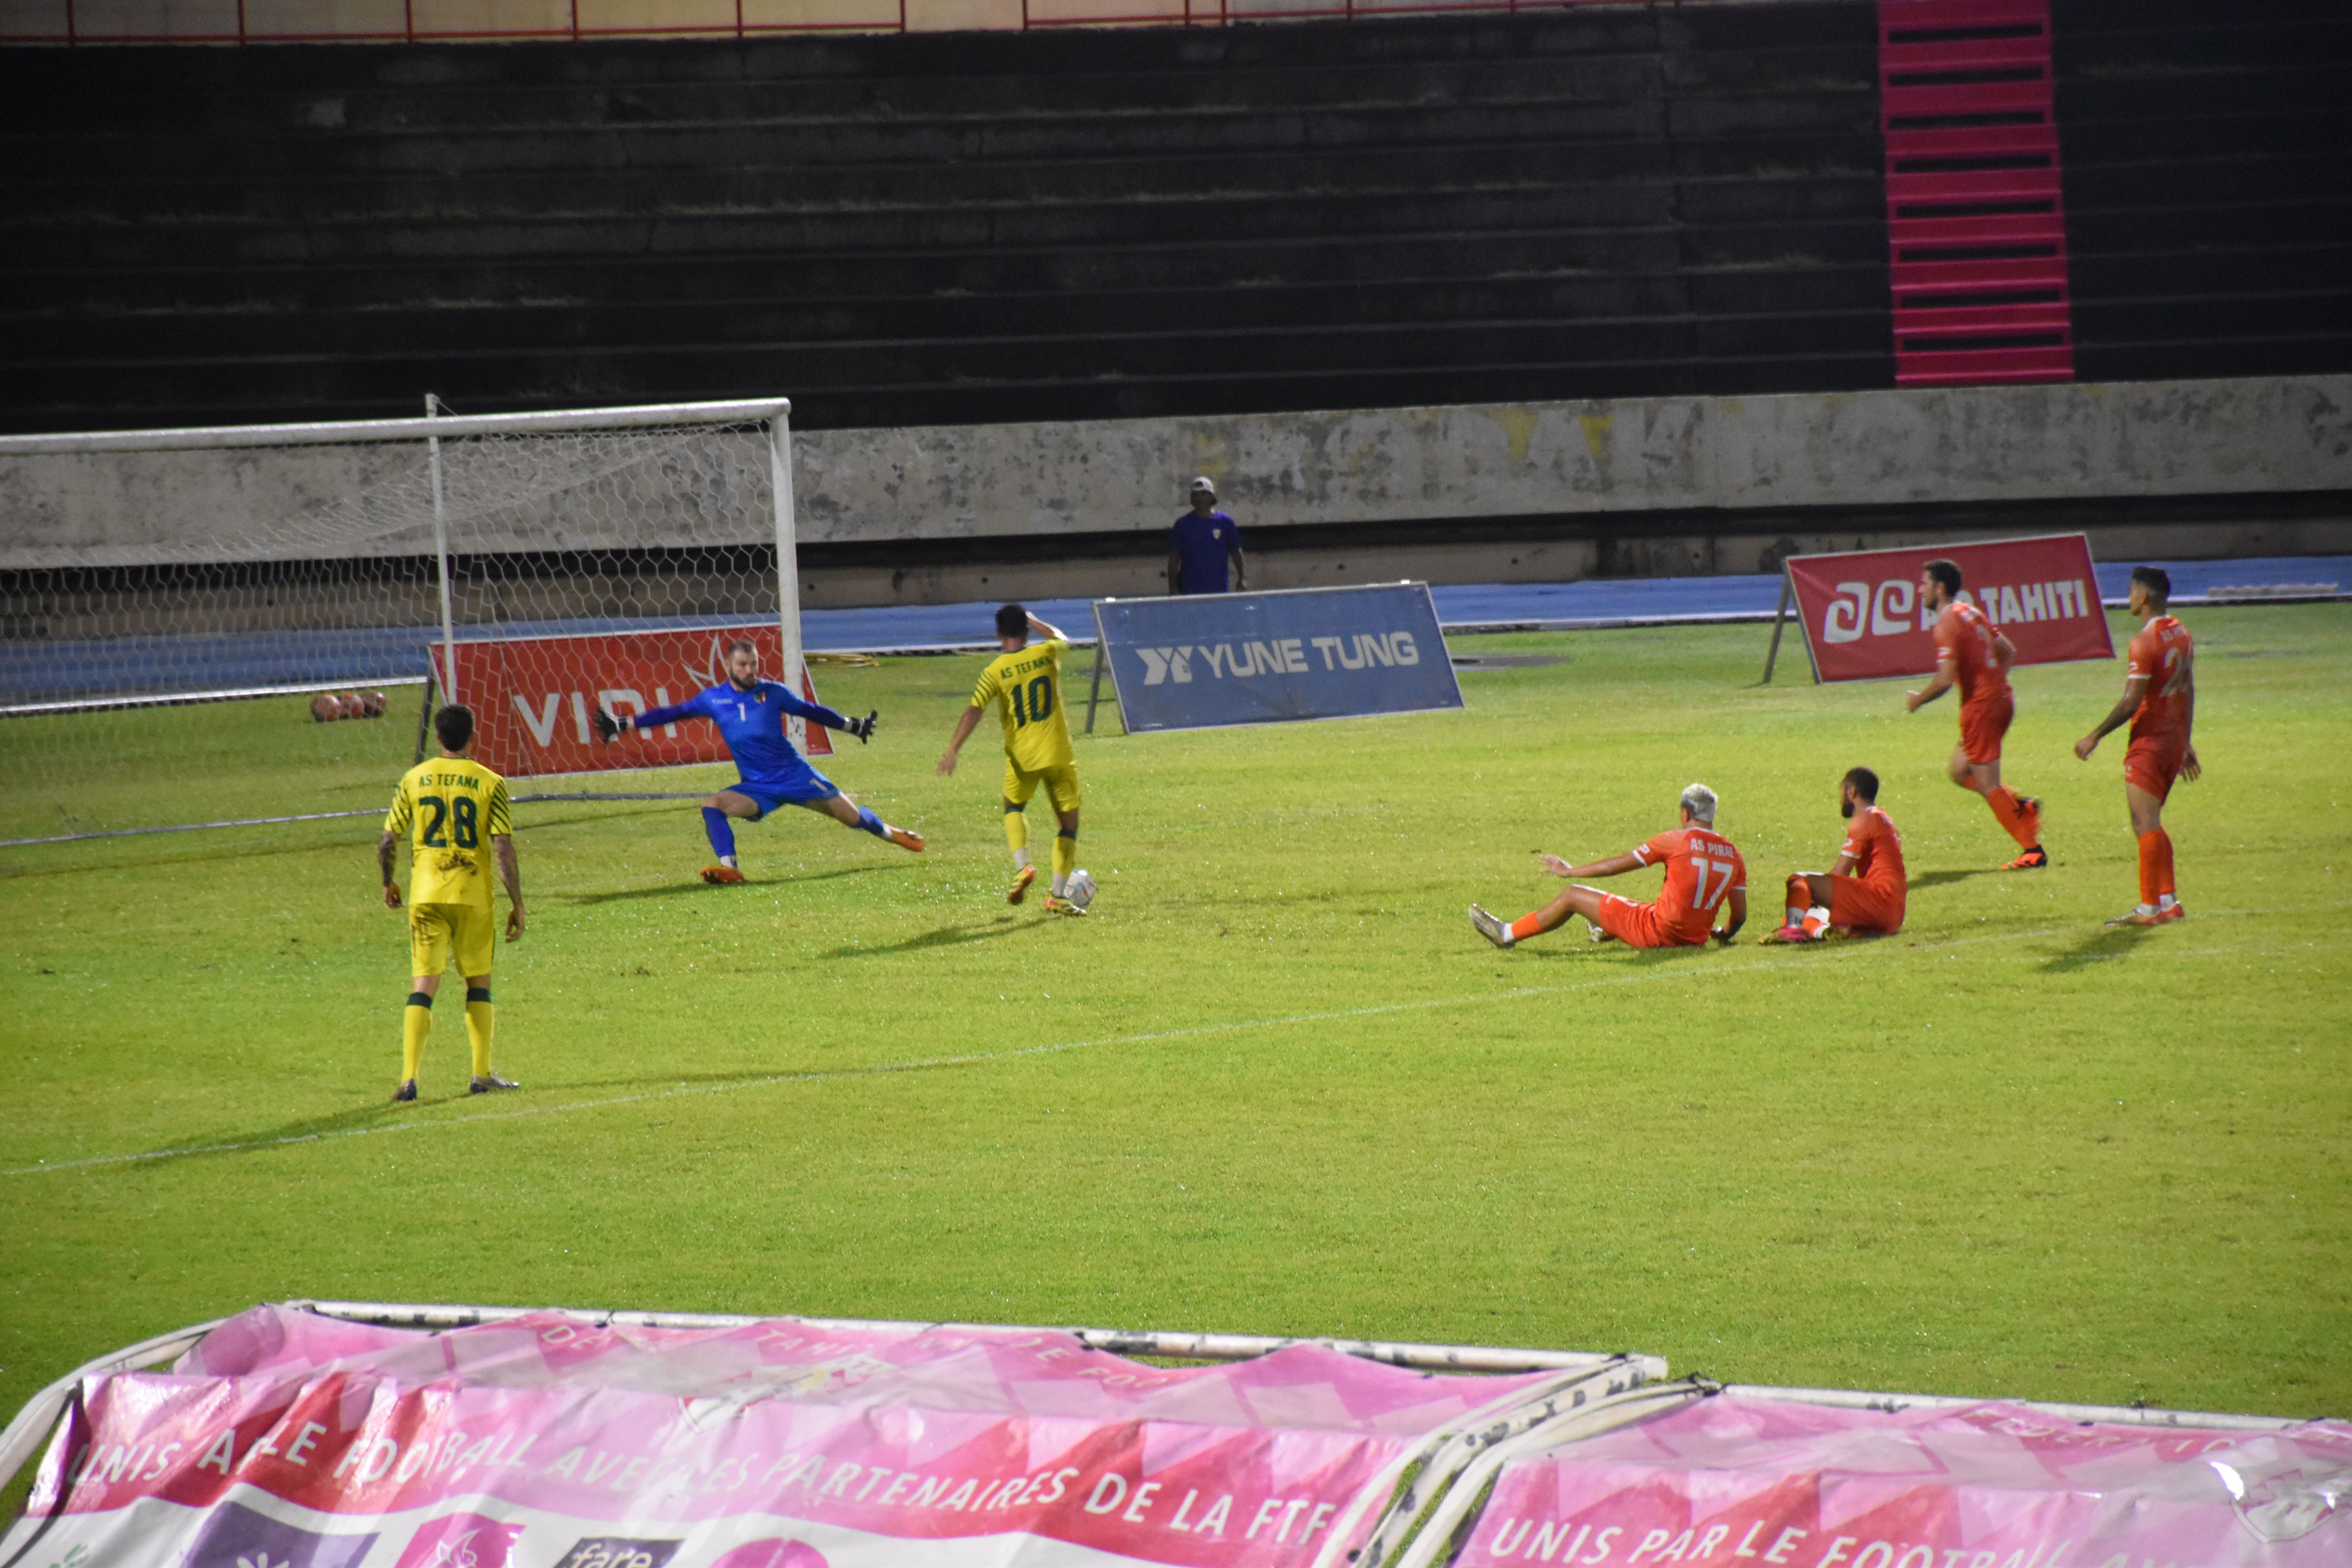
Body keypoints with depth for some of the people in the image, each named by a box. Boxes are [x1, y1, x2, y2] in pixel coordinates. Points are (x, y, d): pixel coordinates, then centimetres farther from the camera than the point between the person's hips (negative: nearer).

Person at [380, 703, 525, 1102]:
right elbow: (504, 849, -10)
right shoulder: (490, 784, -3)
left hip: (426, 893, 1)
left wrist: (388, 885, 22)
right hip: (473, 894, -1)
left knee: (423, 984, 1)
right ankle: (482, 1074, 13)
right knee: (479, 981, 14)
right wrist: (517, 904, -3)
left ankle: (409, 1078, -10)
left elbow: (386, 842, 5)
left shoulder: (414, 779, 3)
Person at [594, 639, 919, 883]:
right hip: (757, 786, 1)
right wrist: (622, 726, 5)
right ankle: (730, 869, -29)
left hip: (795, 774, -1)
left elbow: (811, 711, 13)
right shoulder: (713, 699, 1)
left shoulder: (773, 693, -2)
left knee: (852, 816, 1)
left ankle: (890, 834, 31)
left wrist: (853, 726, 20)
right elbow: (672, 714, 8)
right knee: (713, 806, -24)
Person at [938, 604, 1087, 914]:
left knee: (1014, 807, 26)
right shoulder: (1047, 654, -1)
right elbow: (1061, 639, 25)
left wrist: (952, 752, -14)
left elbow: (973, 713, -15)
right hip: (1059, 755, 0)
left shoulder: (996, 671, -7)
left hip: (1022, 758, 0)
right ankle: (1058, 893, 2)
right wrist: (1034, 621, 37)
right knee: (1069, 822, 11)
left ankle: (1022, 865, 2)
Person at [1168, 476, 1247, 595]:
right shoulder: (1183, 524, 3)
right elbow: (1174, 558, 4)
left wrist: (1242, 578, -2)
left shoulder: (1225, 522, 4)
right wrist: (1173, 587, -2)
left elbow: (1236, 553, 7)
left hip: (1218, 590, 0)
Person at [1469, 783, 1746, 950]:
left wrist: (1570, 871, 8)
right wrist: (1724, 936, 27)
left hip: (1658, 932, -6)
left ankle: (1508, 934, 23)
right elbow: (1741, 916, 4)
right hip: (1695, 938, 6)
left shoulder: (1674, 841, -12)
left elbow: (1617, 866, -5)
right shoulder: (1733, 855, 2)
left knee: (1573, 897, 9)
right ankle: (1606, 931, 70)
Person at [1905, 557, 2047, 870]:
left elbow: (1945, 680, -21)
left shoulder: (1947, 624, -15)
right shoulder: (1972, 613, 13)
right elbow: (2008, 651, 20)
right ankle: (2022, 806, 9)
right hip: (2000, 699, 10)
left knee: (1988, 785, -4)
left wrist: (1918, 700, -5)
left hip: (1980, 706, -10)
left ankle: (2032, 852, -4)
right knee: (1959, 771, 19)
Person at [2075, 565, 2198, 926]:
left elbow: (2131, 702, -20)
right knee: (2150, 825, 16)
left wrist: (2095, 737, -13)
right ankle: (2168, 901, 14)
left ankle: (2151, 908, -4)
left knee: (2146, 825, -5)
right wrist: (2185, 742, 23)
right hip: (2174, 740, 9)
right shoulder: (2181, 634, 10)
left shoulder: (2144, 643, -18)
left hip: (2148, 742, -9)